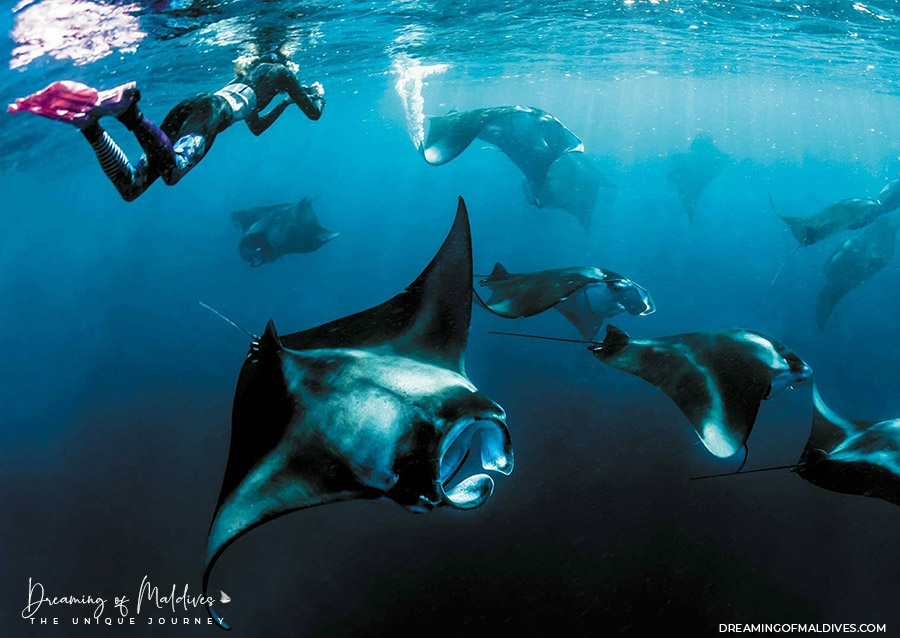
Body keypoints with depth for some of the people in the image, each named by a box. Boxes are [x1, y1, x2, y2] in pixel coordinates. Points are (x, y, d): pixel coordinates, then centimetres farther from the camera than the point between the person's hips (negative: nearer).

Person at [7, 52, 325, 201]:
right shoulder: (279, 71, 23)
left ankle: (89, 121, -26)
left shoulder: (251, 73, 44)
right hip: (213, 111, -8)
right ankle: (129, 111, -53)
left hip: (189, 106, 8)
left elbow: (256, 128, 54)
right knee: (171, 170, -37)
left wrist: (284, 103, 61)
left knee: (130, 186, -8)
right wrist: (317, 93, 44)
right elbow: (313, 113, 22)